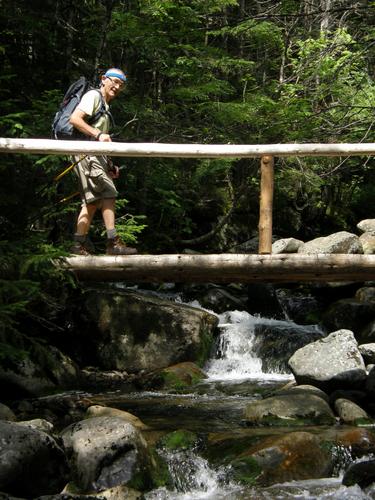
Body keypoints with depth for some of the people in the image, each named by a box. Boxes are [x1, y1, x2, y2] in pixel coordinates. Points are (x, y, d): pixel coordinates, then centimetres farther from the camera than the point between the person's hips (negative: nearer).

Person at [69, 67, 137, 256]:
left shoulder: (105, 106, 27)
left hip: (94, 155, 10)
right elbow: (74, 119, -17)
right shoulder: (93, 96, -2)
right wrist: (98, 134, -26)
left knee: (92, 201, 6)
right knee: (108, 193, -15)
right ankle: (114, 243, -20)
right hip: (86, 153, -10)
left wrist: (109, 165, 19)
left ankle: (79, 246, 5)